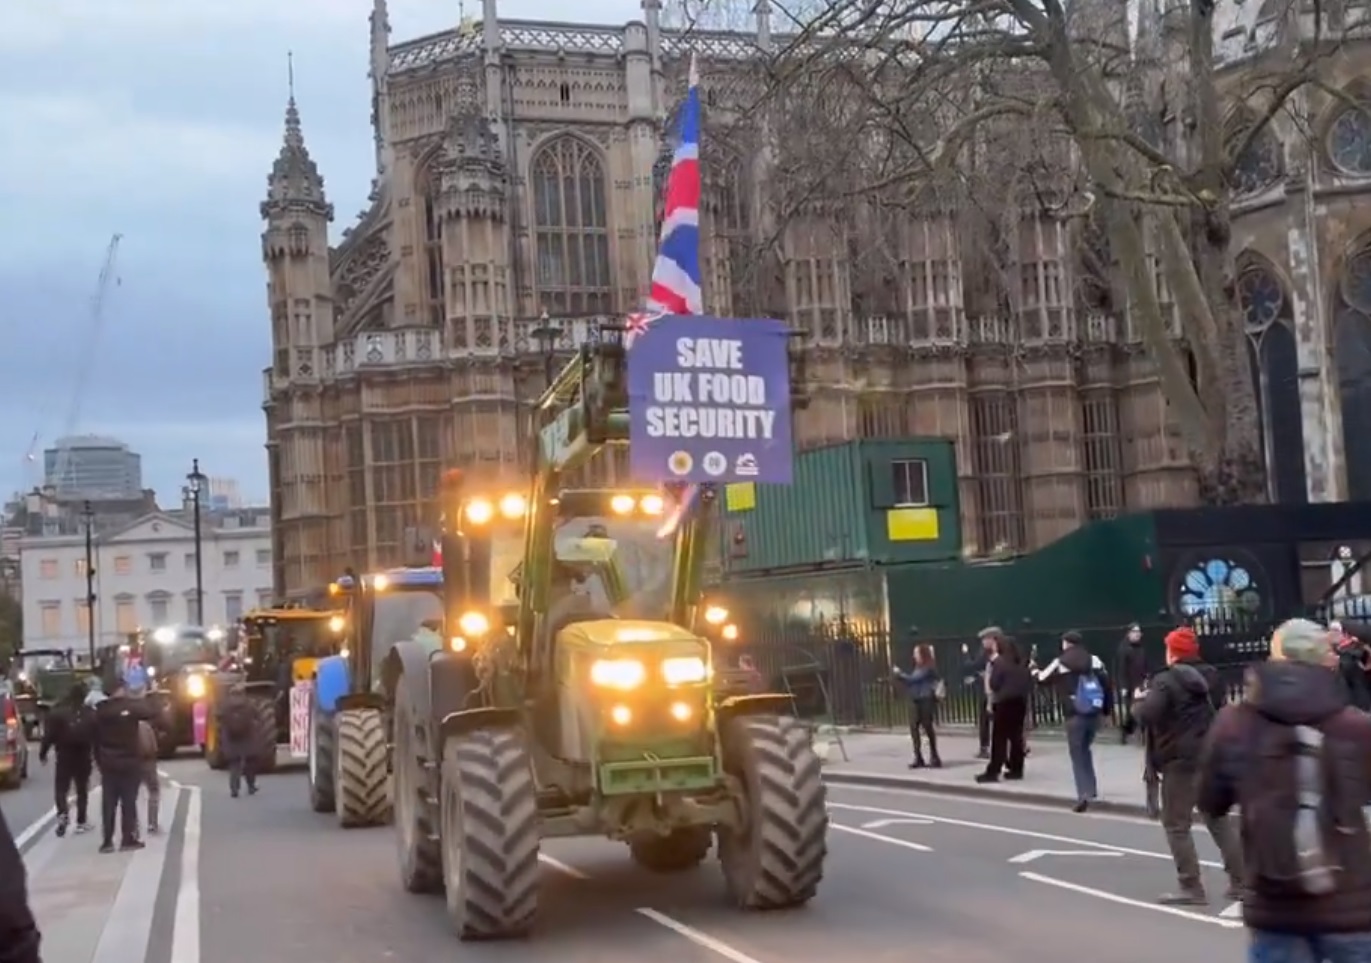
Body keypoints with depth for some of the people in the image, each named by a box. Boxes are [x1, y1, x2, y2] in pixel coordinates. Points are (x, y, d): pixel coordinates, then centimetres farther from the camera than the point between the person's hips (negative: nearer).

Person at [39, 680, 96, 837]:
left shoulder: (58, 712, -7)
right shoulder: (91, 714, -2)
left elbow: (49, 735, -7)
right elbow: (97, 737, 1)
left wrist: (43, 753, 3)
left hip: (64, 756, -2)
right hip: (84, 757, 2)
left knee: (61, 788, 5)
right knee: (82, 790, 12)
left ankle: (63, 814, -20)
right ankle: (81, 821, 14)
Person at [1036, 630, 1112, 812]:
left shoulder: (1060, 663, -2)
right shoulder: (1094, 660, 8)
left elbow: (1043, 679, 10)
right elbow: (1106, 684, 5)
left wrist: (1036, 673, 32)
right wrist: (1107, 709, 10)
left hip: (1075, 715, -4)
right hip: (1094, 713, 4)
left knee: (1077, 754, 0)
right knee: (1085, 749, 23)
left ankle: (1084, 794, -14)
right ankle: (1091, 788, 26)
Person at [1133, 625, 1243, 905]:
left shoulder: (1166, 680, -13)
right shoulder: (1211, 677, 13)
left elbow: (1146, 716, -24)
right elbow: (1222, 711, 26)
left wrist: (1140, 702, -4)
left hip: (1181, 760, -8)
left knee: (1176, 825, 1)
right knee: (1218, 820, 15)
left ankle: (1191, 887, -2)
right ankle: (1240, 882, 15)